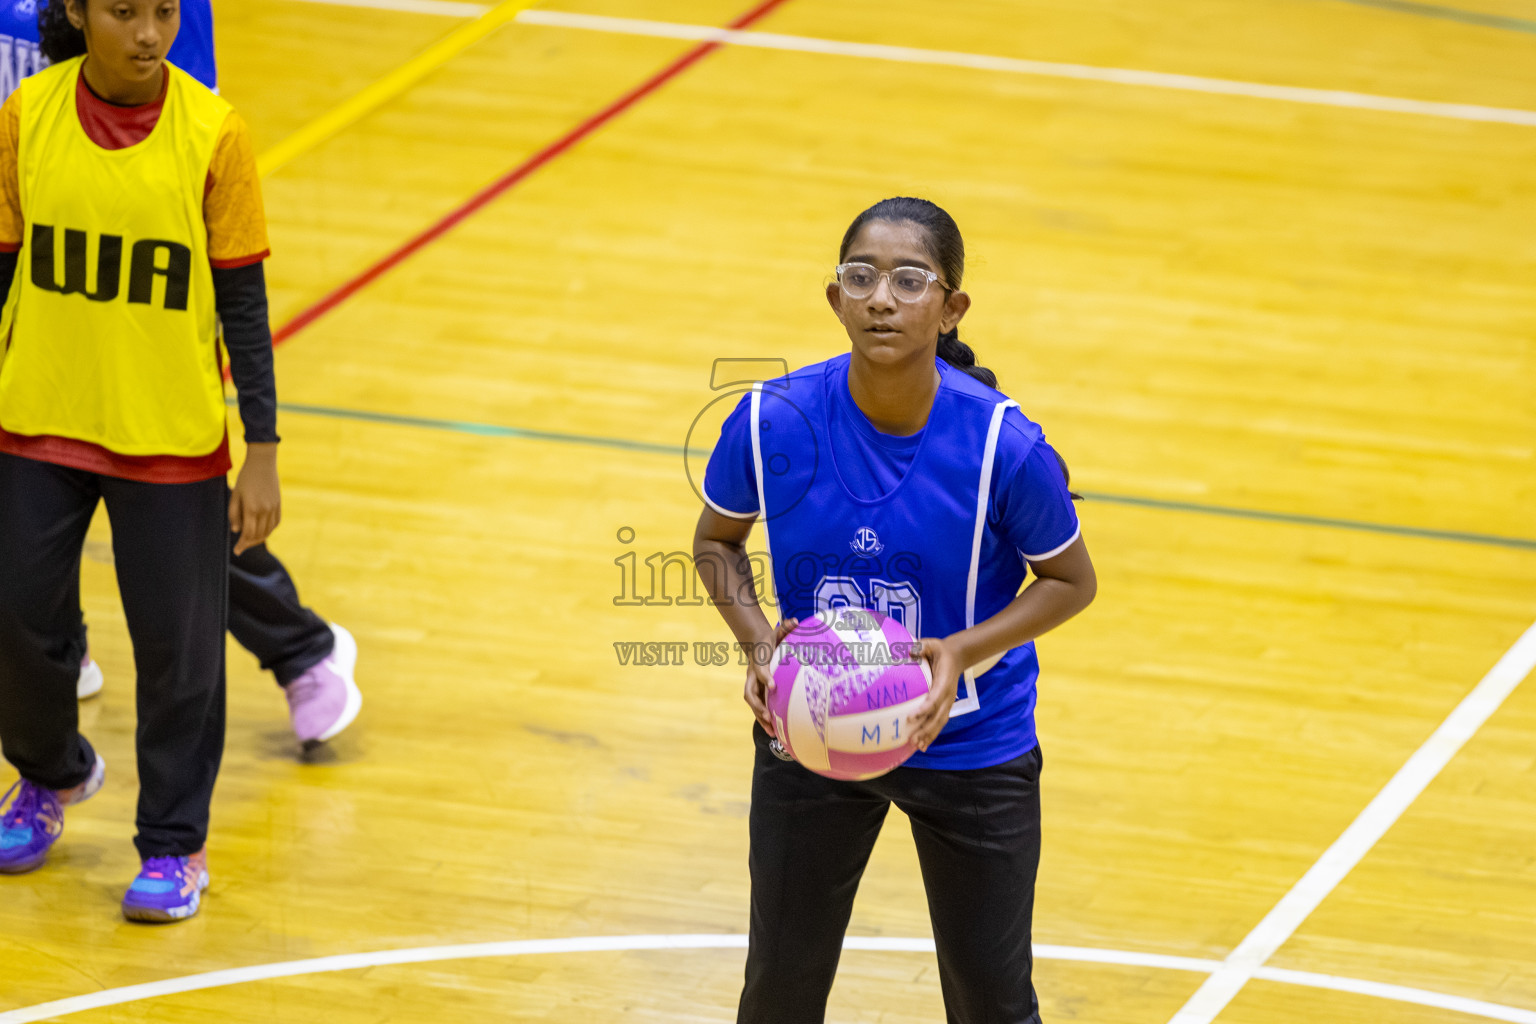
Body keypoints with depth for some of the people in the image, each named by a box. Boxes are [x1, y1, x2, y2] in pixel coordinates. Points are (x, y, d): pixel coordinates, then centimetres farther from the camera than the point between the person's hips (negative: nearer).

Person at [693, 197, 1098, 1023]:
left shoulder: (1003, 444, -23)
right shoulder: (770, 422, -18)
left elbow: (1070, 580, -7)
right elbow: (717, 539, 2)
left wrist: (965, 654, -23)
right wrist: (758, 642, -16)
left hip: (971, 745, -1)